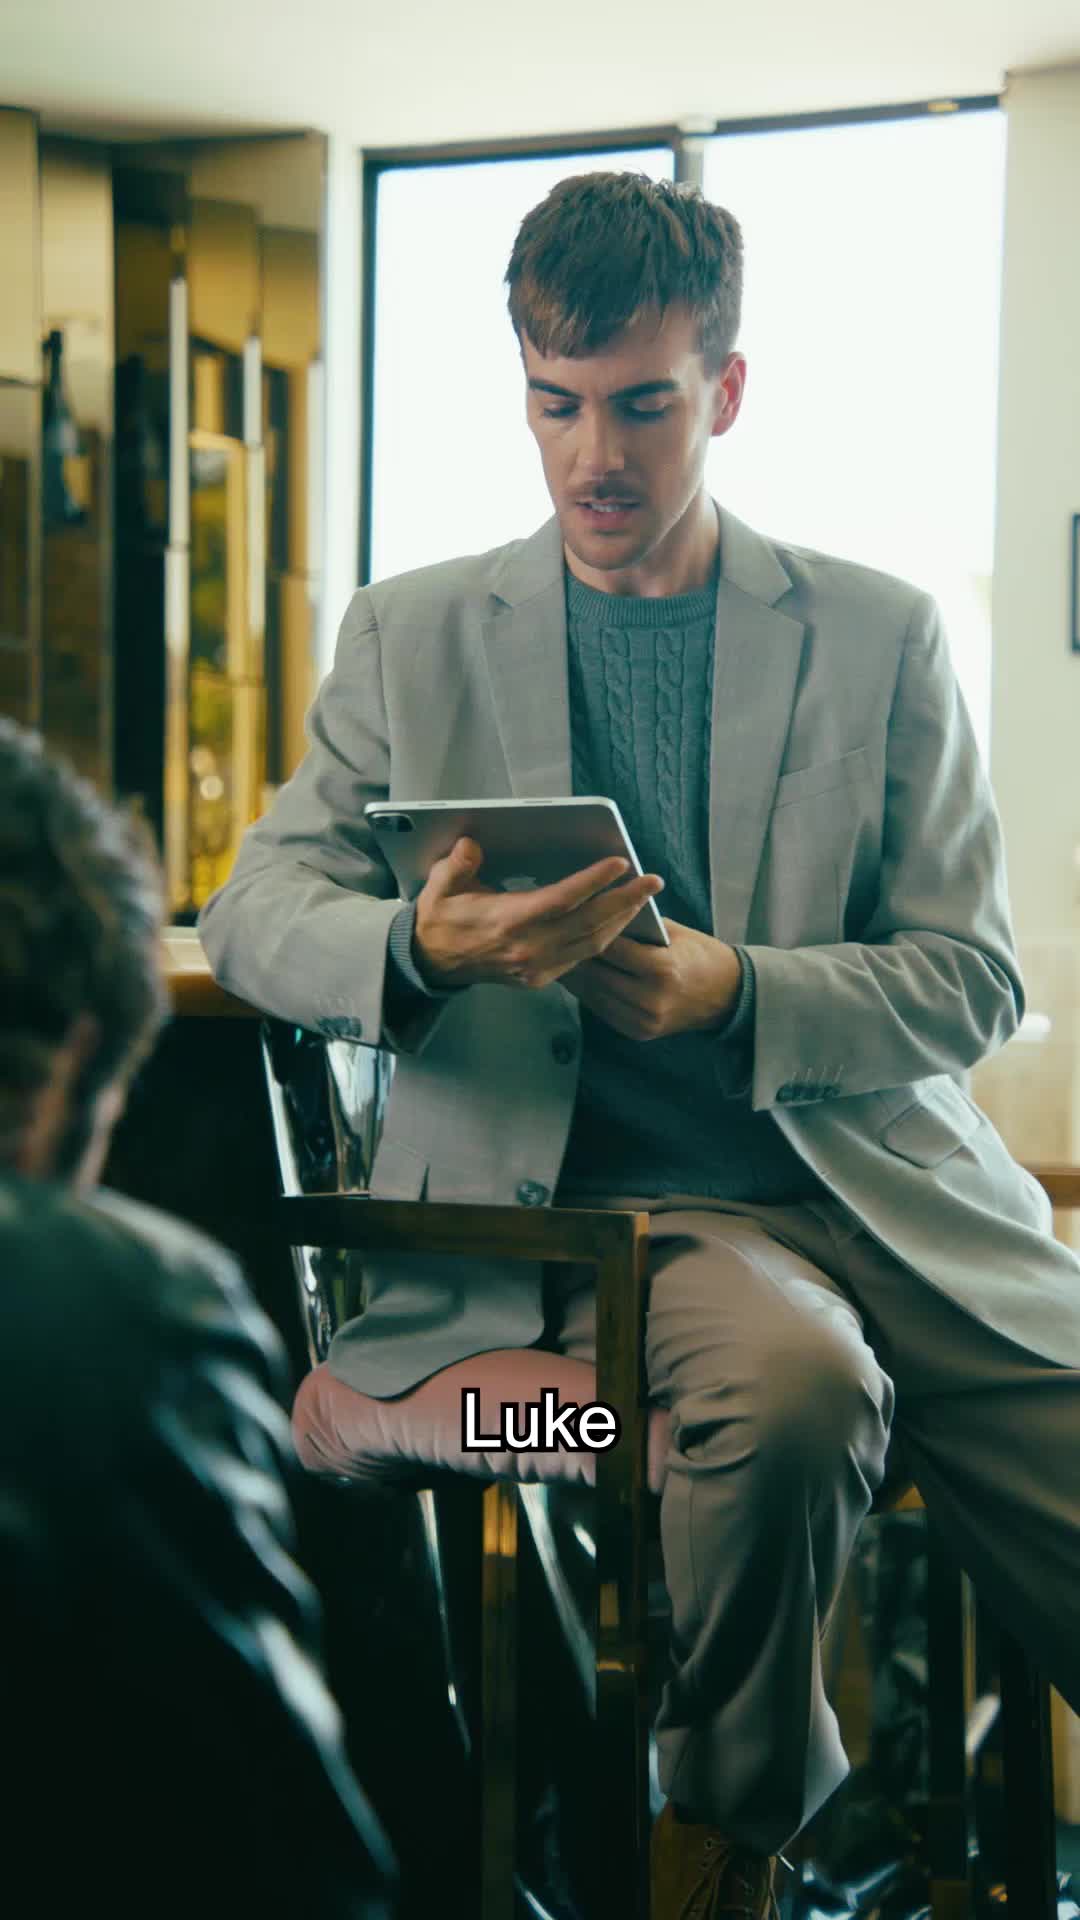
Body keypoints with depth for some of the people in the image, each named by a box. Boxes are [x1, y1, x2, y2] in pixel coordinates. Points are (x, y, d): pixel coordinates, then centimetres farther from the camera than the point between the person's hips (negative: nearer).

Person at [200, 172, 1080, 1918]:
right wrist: (418, 949, -19)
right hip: (637, 1203, -2)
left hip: (893, 1184, 3)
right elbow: (254, 912, 5)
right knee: (790, 1378, -36)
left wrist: (739, 990, -14)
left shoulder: (880, 636, 11)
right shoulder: (415, 636, 13)